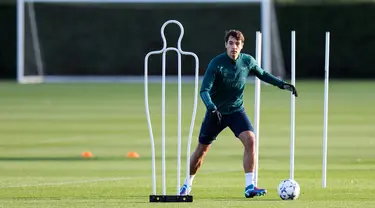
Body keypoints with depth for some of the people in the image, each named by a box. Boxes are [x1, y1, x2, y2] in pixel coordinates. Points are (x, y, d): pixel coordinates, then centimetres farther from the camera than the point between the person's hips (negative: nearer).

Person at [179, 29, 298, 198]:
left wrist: (282, 84, 4)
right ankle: (187, 184, 31)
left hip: (236, 110, 2)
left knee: (250, 140, -21)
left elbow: (262, 74, 14)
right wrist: (211, 107, -43)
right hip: (216, 112, -2)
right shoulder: (216, 63, -20)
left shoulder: (247, 61, -7)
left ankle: (249, 187, -20)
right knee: (202, 149, 7)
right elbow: (204, 90, -24)